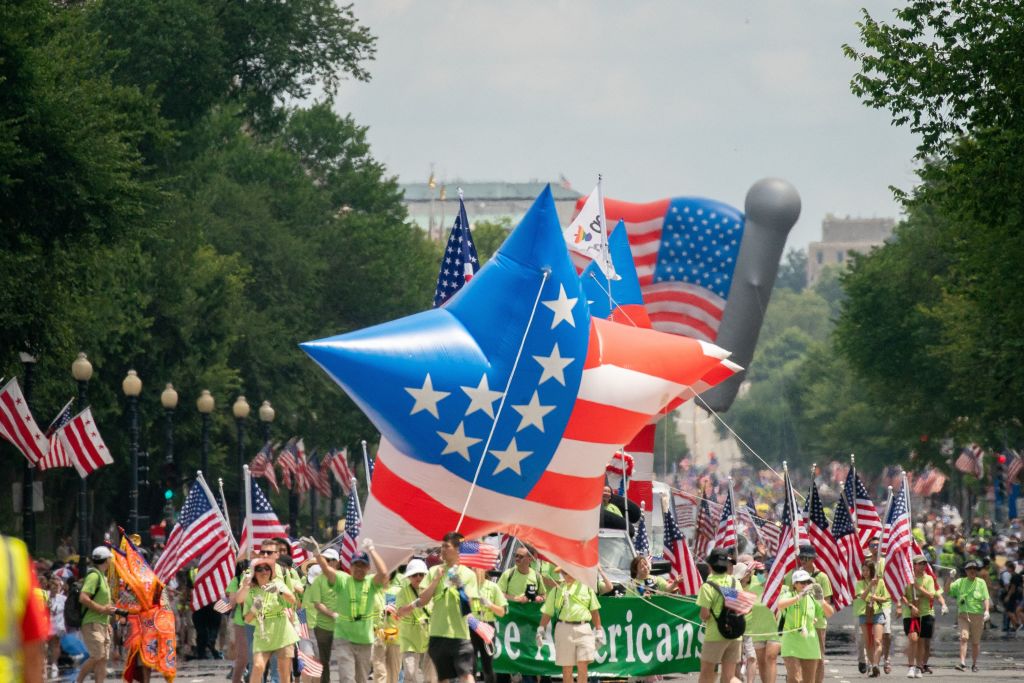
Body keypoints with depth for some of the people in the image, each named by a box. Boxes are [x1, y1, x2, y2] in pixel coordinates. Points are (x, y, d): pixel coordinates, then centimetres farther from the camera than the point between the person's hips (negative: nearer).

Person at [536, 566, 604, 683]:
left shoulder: (586, 587, 11)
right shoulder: (557, 590, 12)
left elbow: (594, 611, 12)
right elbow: (547, 612, 12)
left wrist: (599, 632, 8)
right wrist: (541, 630, 1)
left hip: (583, 629, -1)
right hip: (563, 629, 1)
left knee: (582, 665, -10)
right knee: (567, 668, 2)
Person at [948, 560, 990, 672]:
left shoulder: (981, 583, 5)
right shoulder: (960, 582, 8)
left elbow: (986, 598, -1)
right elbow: (947, 590, 4)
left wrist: (986, 611, -16)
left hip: (977, 615, 0)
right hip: (963, 615, 0)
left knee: (975, 642, 7)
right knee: (964, 637, -18)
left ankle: (974, 664, 23)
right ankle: (963, 663, -24)